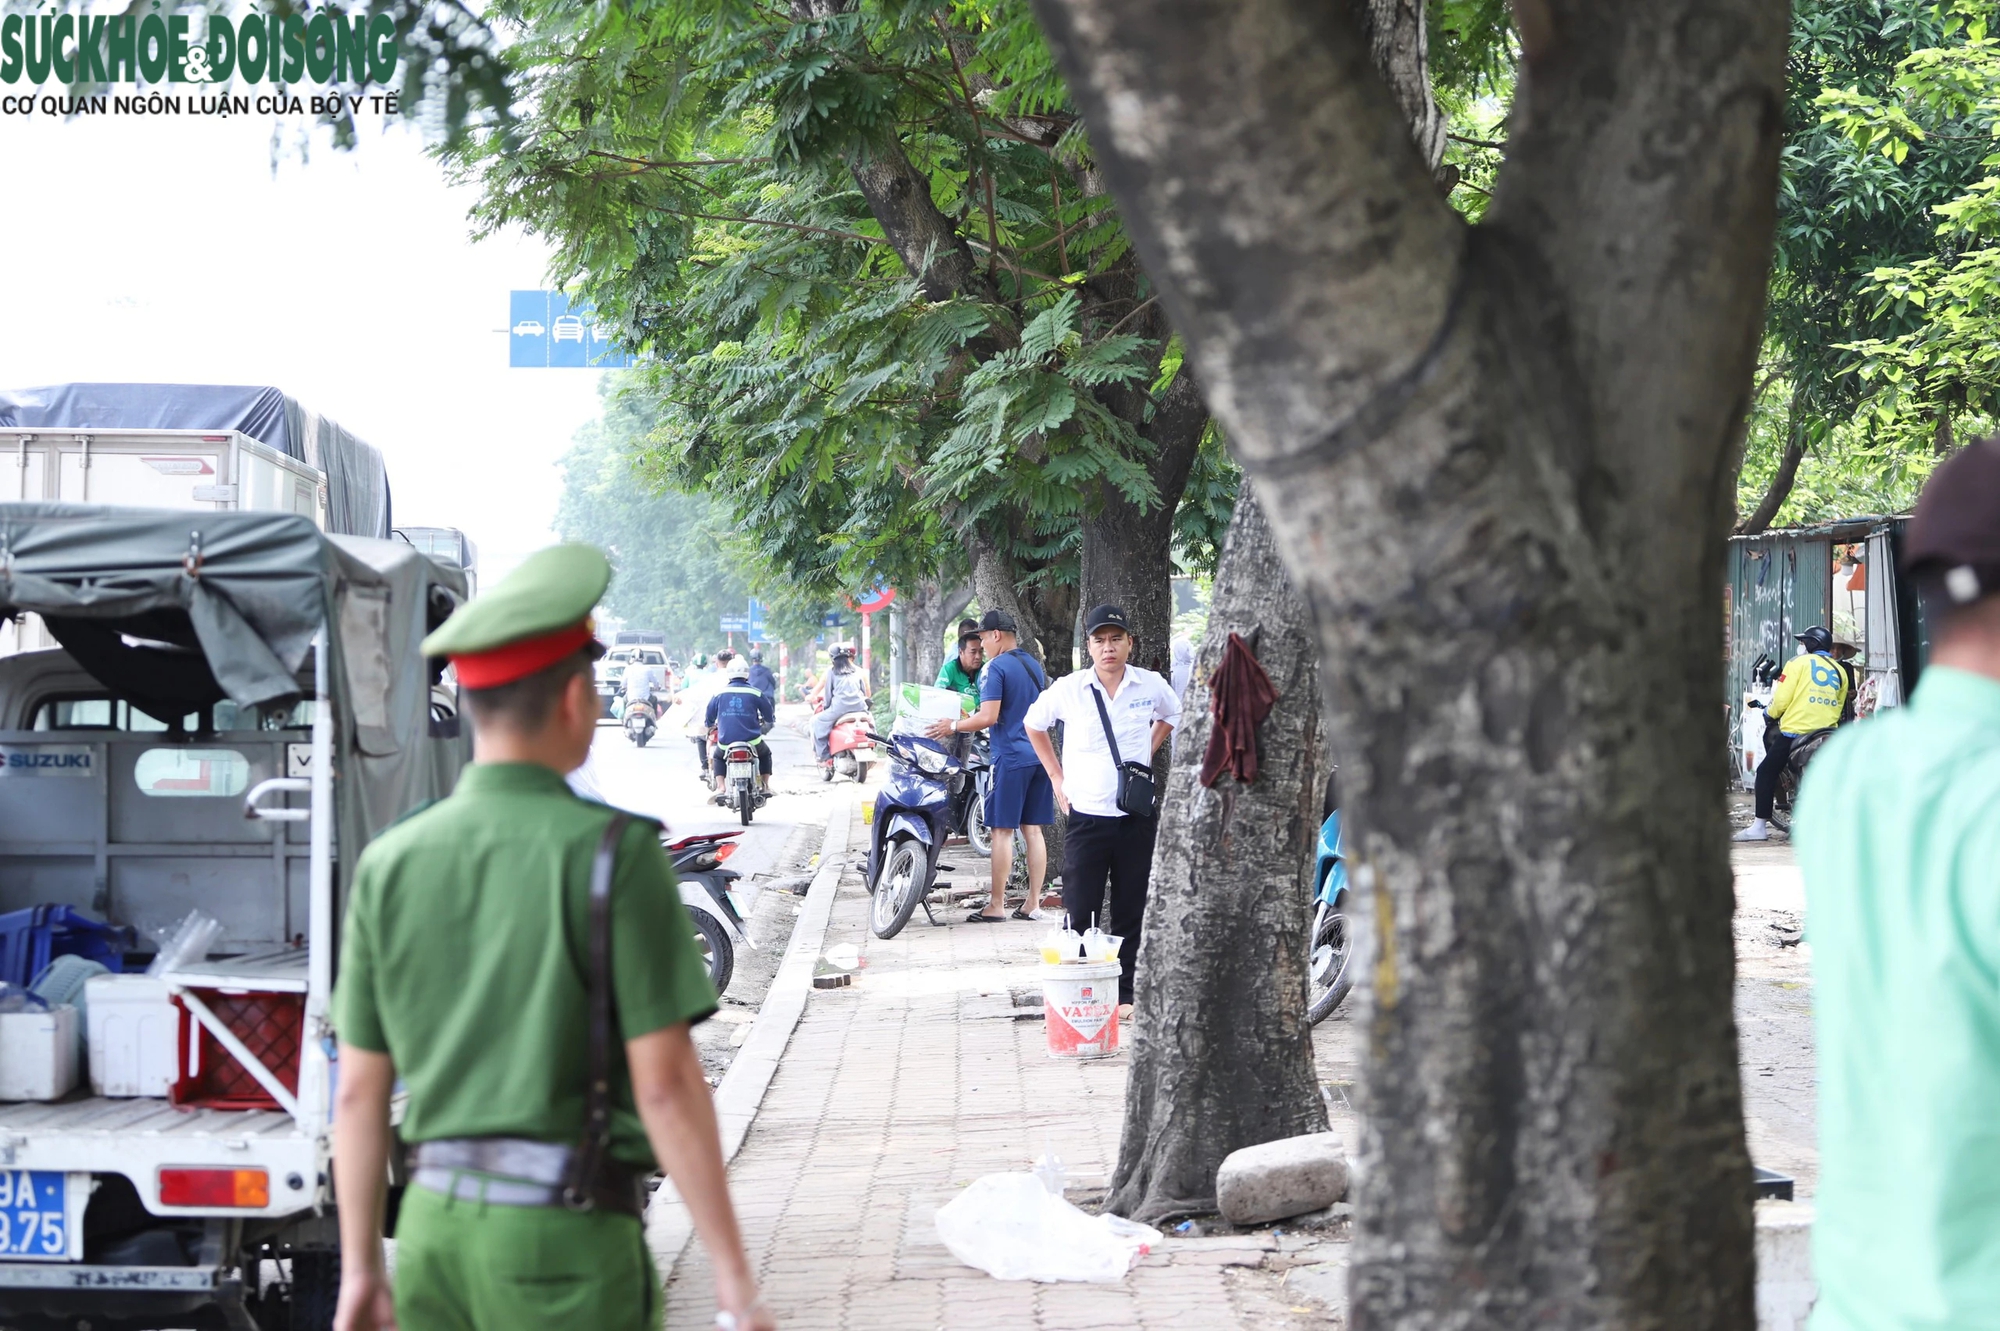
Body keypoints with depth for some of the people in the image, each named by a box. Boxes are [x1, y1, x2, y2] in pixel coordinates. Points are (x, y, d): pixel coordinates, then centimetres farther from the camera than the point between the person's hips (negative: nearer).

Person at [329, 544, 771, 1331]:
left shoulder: (389, 863, 5)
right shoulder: (612, 853, -10)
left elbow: (360, 1091, 8)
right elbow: (664, 1080, -13)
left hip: (434, 1222, 5)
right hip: (565, 1238, -5)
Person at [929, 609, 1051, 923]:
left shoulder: (995, 668, -10)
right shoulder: (1035, 666, 16)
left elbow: (988, 717, -18)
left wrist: (954, 726, -4)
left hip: (1010, 758, -8)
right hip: (1039, 754, 8)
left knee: (1002, 830, -3)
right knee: (1032, 830, 9)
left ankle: (996, 905, 0)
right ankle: (1033, 903, 10)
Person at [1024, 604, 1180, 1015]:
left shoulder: (1151, 686, 0)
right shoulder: (1069, 689, -4)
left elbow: (1172, 715, 24)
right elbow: (1033, 723, 14)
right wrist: (1056, 776, 10)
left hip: (1137, 816, 2)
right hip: (1085, 815, -2)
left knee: (1130, 911, 7)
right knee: (1080, 912, -3)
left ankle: (1124, 994, 15)